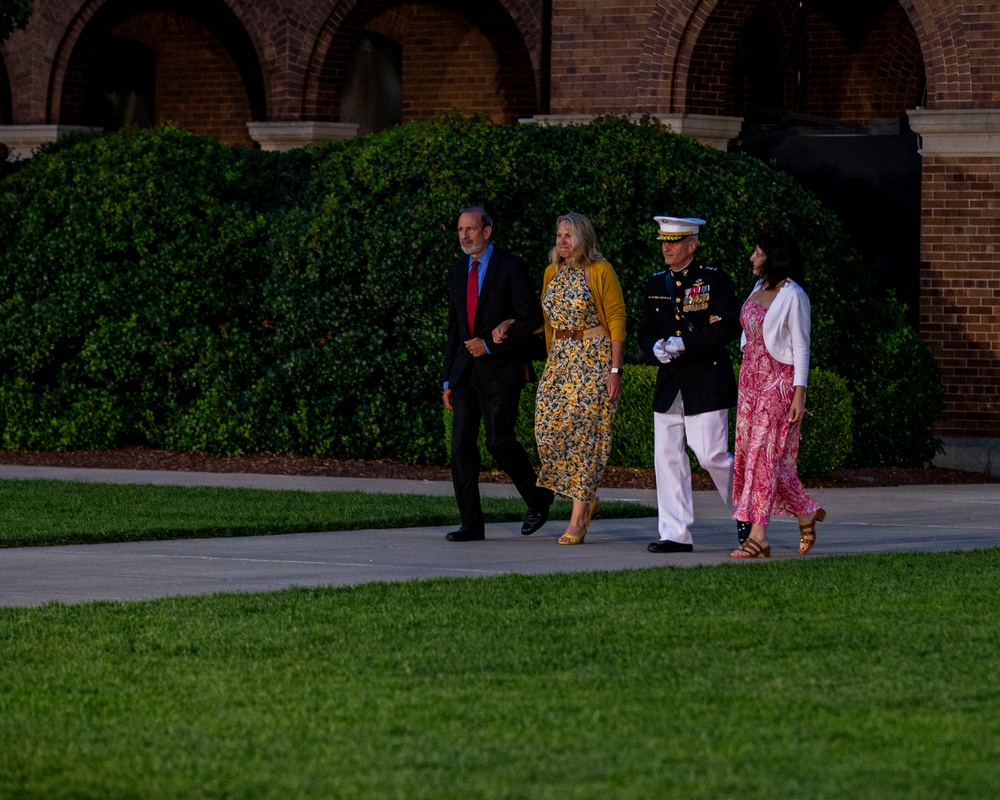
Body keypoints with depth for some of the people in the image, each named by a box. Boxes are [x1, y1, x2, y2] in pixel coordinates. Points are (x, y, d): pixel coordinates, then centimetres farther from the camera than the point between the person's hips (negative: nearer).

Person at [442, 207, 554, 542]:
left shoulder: (511, 268, -6)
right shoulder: (458, 271, 14)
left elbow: (531, 319, -9)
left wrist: (490, 345, -14)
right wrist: (448, 379, 14)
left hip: (500, 369, -6)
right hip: (466, 370, 6)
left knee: (499, 441, -7)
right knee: (462, 442, -3)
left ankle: (538, 499, 18)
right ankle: (471, 524, 1)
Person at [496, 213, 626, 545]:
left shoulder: (600, 271, -7)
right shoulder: (552, 273, 13)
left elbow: (616, 320, -8)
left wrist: (615, 370, -13)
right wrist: (508, 326, 5)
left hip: (593, 359, -6)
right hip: (559, 359, 6)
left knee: (583, 433, -8)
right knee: (549, 431, -3)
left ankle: (578, 519, -4)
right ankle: (588, 498, 17)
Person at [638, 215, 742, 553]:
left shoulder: (715, 280, -4)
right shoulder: (656, 285, 13)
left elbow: (730, 326, -14)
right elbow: (646, 331, 16)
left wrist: (683, 343, -18)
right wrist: (656, 348, -8)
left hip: (706, 383, -6)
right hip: (669, 384, 6)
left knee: (713, 456, -7)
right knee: (667, 458, -1)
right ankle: (675, 534, 3)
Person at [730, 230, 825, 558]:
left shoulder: (793, 296, -11)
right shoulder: (759, 290, 12)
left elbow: (801, 346, -12)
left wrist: (799, 393, -16)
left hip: (779, 380, -8)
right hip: (751, 378, 8)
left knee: (764, 453, -10)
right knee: (749, 450, 6)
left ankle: (758, 536, -9)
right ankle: (807, 512, 18)